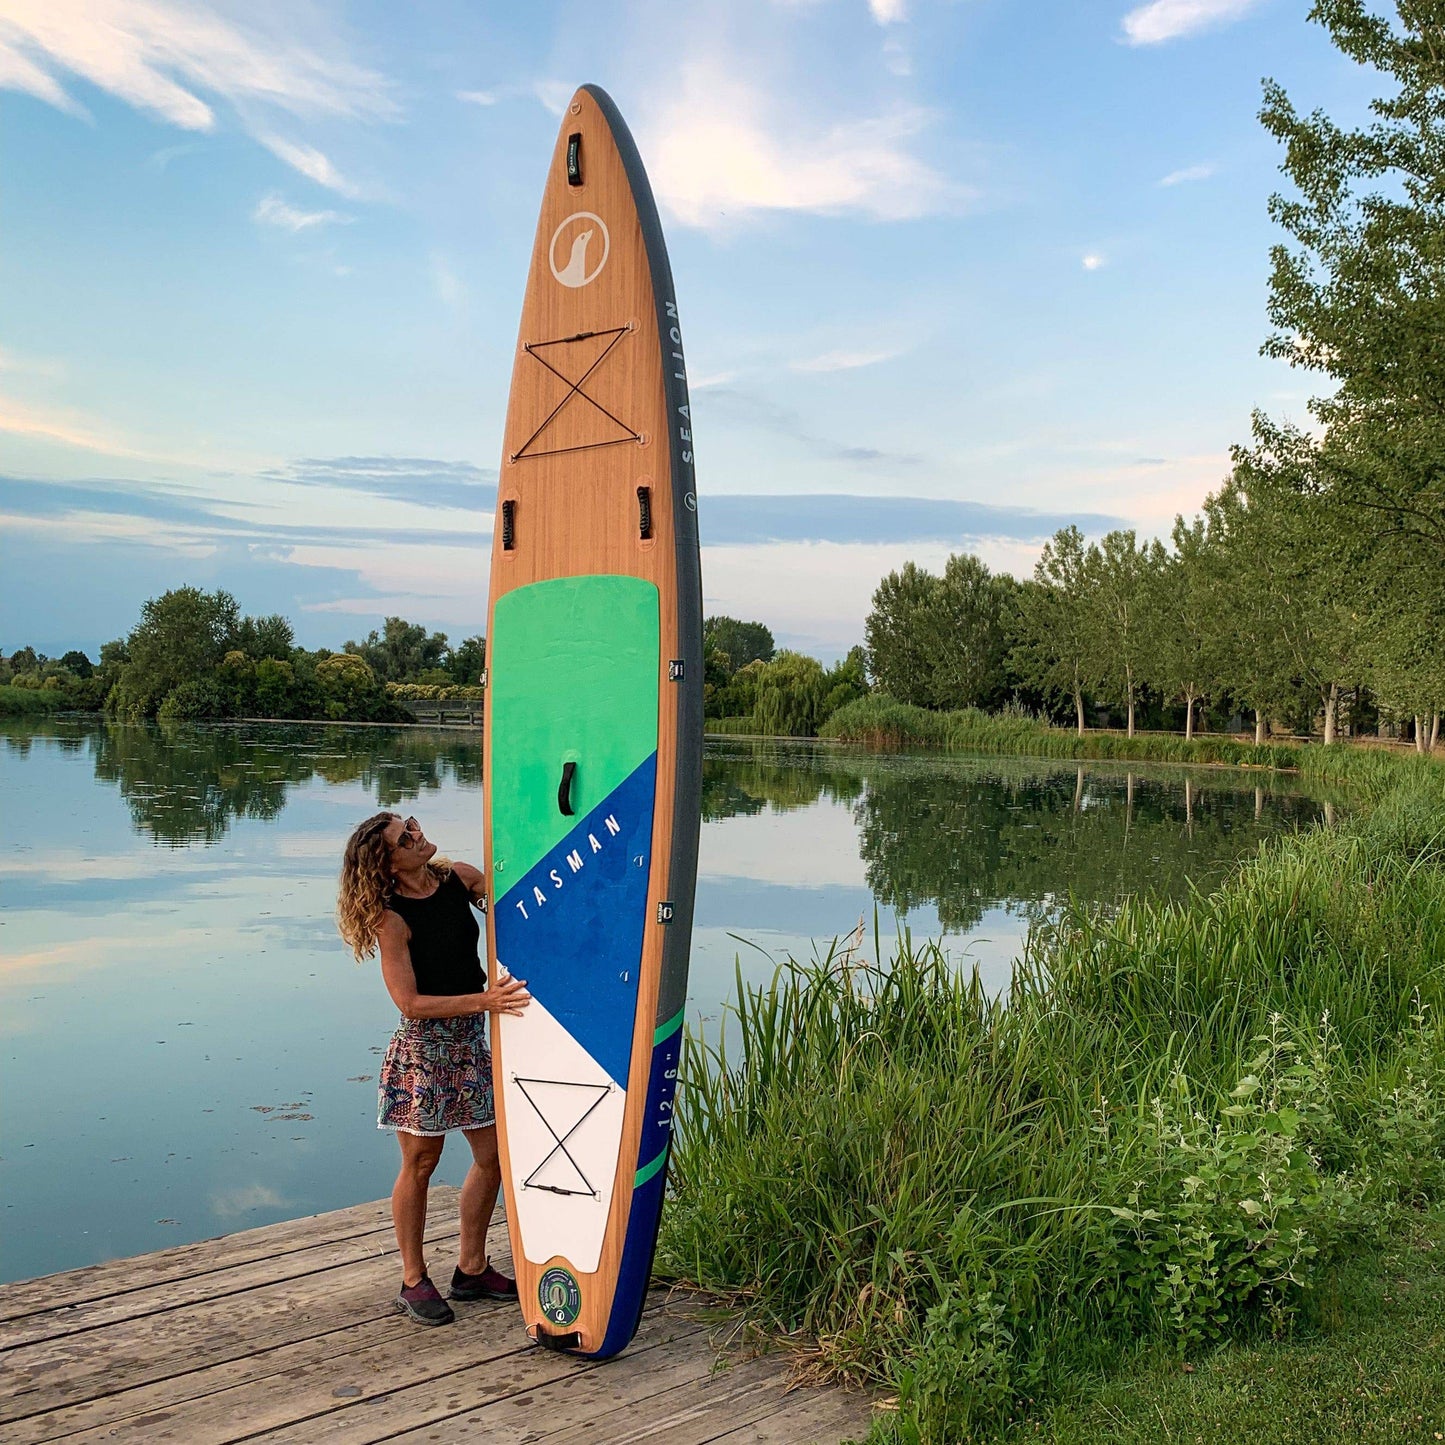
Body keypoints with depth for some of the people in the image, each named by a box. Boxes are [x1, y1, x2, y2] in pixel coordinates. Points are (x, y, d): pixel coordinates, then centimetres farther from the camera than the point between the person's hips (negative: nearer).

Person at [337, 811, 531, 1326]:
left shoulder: (460, 877, 0)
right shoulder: (392, 918, -17)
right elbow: (410, 1002, -20)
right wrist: (484, 1000, -27)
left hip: (471, 1041, 6)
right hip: (423, 1047, -6)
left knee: (493, 1156, 11)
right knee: (420, 1165, 7)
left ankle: (471, 1269, 27)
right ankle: (414, 1281, 23)